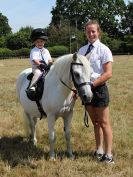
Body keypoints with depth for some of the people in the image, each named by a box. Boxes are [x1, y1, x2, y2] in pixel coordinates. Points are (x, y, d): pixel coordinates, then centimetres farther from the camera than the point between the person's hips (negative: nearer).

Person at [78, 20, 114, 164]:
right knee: (95, 122, 16)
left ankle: (108, 154, 10)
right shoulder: (82, 50, 8)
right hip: (86, 89, 6)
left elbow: (108, 73, -15)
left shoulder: (103, 49, -9)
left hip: (99, 88, -6)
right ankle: (99, 150, 28)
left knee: (104, 123, 1)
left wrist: (92, 83, -22)